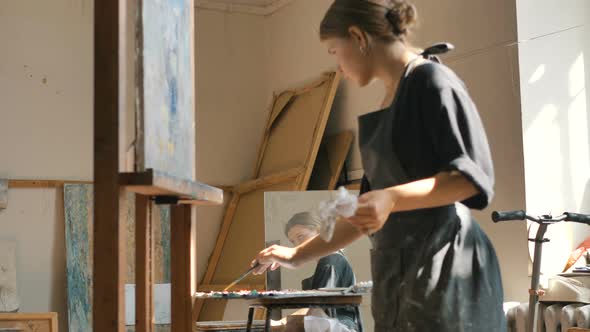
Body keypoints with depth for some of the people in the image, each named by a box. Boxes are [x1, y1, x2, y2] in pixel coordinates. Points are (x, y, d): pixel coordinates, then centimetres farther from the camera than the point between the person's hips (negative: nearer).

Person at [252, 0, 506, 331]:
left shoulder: (430, 80, -6)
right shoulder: (390, 103, 18)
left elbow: (474, 176, -15)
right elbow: (366, 211, 22)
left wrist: (392, 198, -27)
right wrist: (299, 255, 22)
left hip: (442, 269, -8)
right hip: (397, 276, 8)